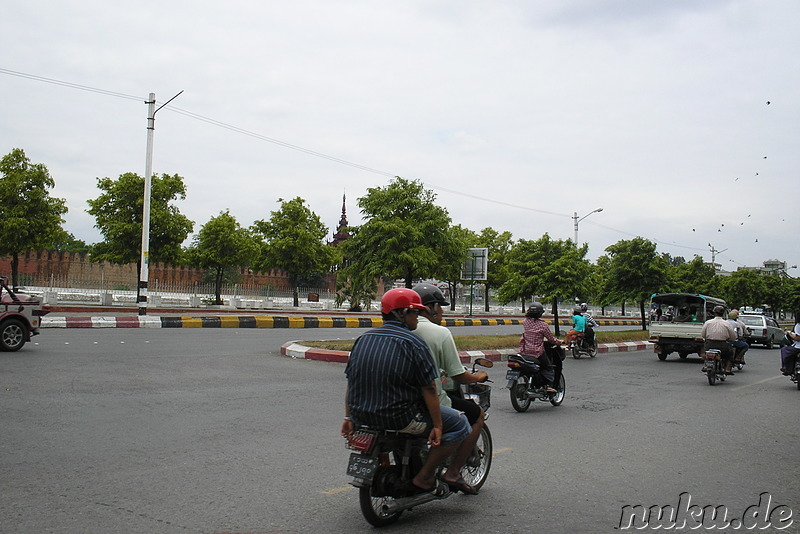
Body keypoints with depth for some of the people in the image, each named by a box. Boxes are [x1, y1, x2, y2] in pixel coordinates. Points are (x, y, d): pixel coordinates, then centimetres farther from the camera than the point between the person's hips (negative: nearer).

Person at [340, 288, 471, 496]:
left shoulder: (362, 339, 6)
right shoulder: (413, 344, -12)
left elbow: (350, 382, 10)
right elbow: (428, 389, -13)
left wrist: (349, 418, 17)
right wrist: (437, 426, -6)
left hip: (362, 416, 8)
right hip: (400, 419, -7)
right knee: (459, 424, 6)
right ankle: (424, 477, 4)